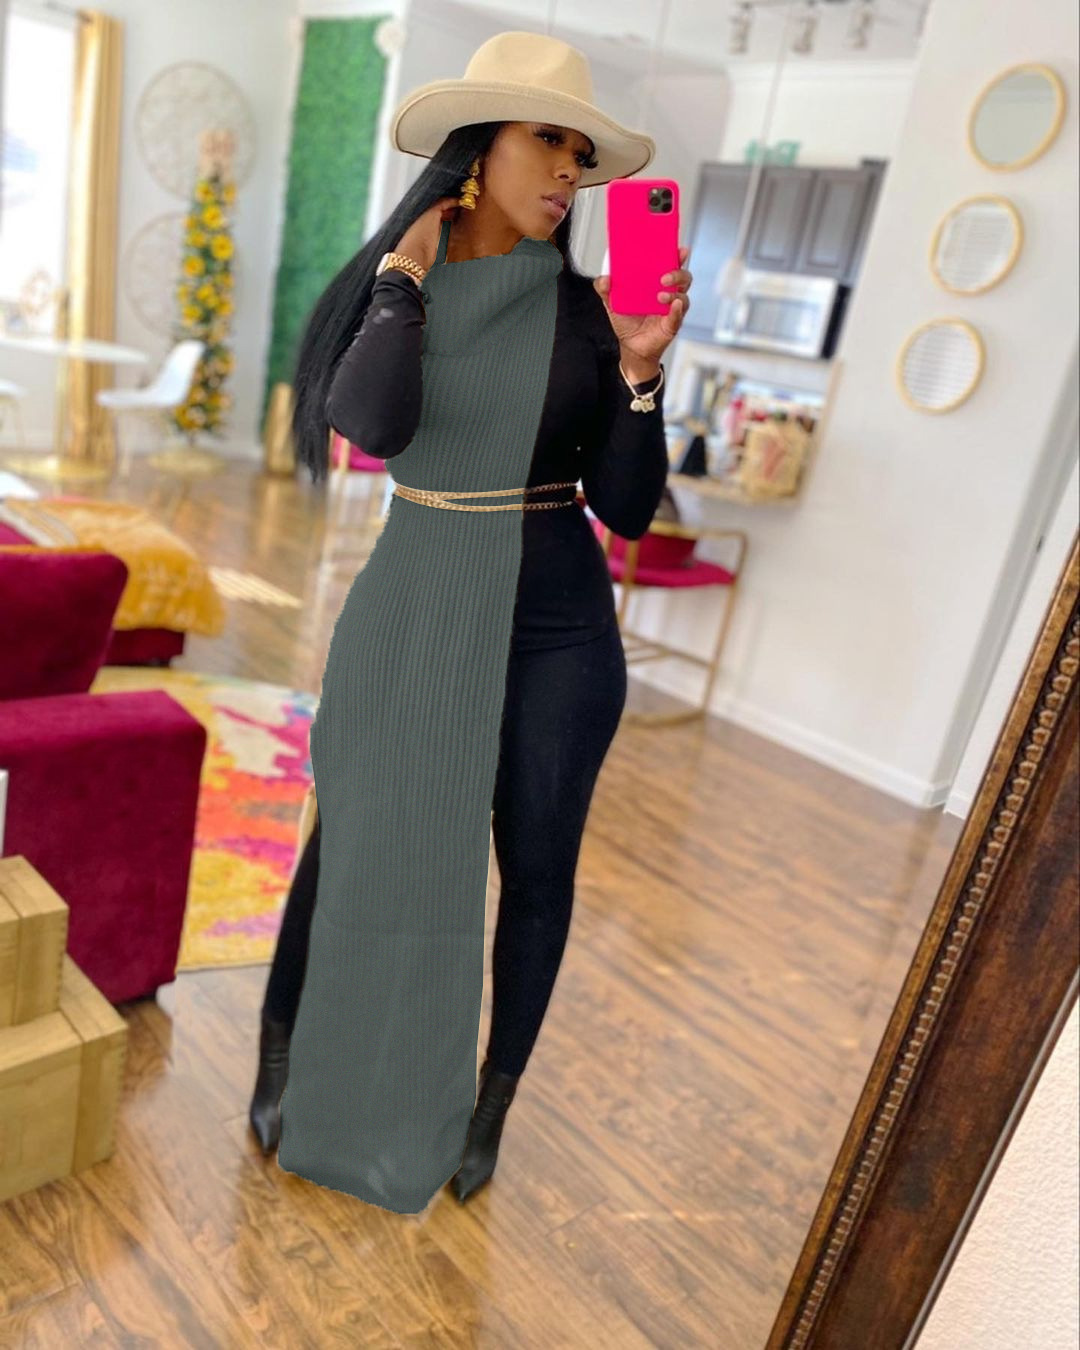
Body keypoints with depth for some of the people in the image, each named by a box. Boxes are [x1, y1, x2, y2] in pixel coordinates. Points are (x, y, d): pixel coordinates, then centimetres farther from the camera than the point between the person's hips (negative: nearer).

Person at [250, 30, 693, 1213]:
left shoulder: (587, 308, -2)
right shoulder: (385, 295, 0)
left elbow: (626, 509, -4)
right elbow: (371, 426, -22)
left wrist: (641, 372, -18)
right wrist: (408, 267, -11)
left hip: (555, 626, 1)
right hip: (408, 610, 0)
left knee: (535, 870, 9)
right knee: (349, 844, 10)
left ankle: (493, 1095, 34)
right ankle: (279, 1052, 38)